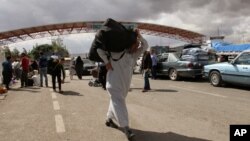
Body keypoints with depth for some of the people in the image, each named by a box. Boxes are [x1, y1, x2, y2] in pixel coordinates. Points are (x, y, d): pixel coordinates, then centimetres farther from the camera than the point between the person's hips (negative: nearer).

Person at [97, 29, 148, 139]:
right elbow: (100, 50, -3)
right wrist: (107, 62, -11)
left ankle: (109, 119, 39)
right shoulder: (117, 51, -6)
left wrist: (139, 36, -10)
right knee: (119, 103, -12)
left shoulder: (134, 55, 10)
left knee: (116, 102, 19)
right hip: (114, 83, -7)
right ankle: (126, 128, -16)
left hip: (124, 84, 7)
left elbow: (145, 46, 4)